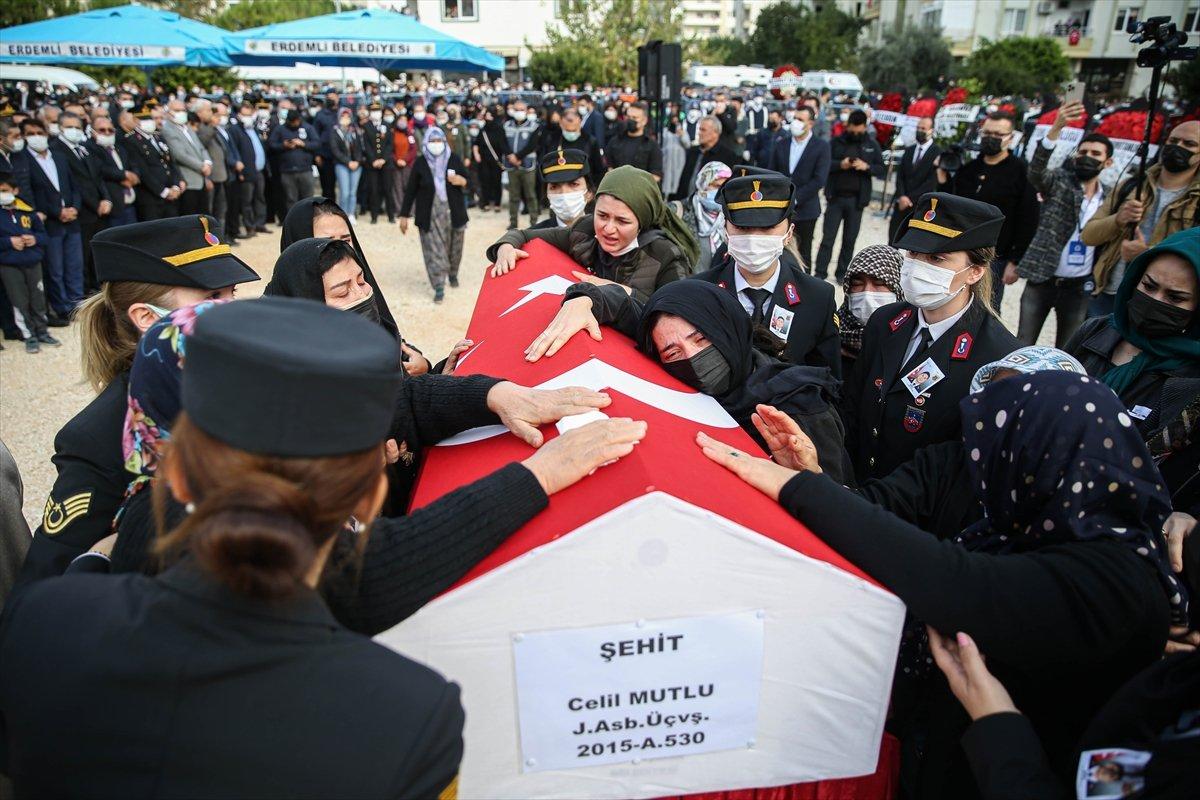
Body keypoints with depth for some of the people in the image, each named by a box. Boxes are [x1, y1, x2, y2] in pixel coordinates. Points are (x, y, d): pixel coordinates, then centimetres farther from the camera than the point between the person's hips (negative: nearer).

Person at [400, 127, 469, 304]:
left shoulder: (454, 159, 0)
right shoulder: (420, 163, -3)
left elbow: (467, 179, 8)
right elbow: (411, 190, -1)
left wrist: (460, 180, -18)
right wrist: (404, 215, -2)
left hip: (453, 212, 2)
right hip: (430, 215, -2)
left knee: (454, 246, 13)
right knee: (434, 250, -4)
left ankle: (453, 274, 39)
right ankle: (439, 288, 0)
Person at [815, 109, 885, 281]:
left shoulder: (872, 145, 6)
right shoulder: (836, 142, 1)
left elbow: (881, 170, 5)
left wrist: (867, 167, -15)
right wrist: (840, 165, -18)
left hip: (857, 199, 2)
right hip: (835, 197, -1)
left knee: (850, 239, 7)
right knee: (828, 237, -2)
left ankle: (842, 272, 17)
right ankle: (820, 272, 3)